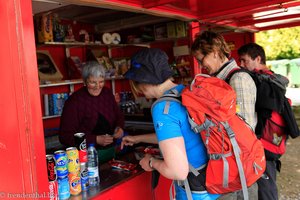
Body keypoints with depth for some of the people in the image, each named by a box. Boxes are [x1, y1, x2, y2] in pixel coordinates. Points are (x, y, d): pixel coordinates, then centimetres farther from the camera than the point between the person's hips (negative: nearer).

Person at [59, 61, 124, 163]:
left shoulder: (107, 93, 3)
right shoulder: (74, 101, -14)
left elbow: (119, 115, 17)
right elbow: (65, 136, -17)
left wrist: (119, 127, -5)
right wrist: (96, 140, -22)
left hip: (111, 150, 5)